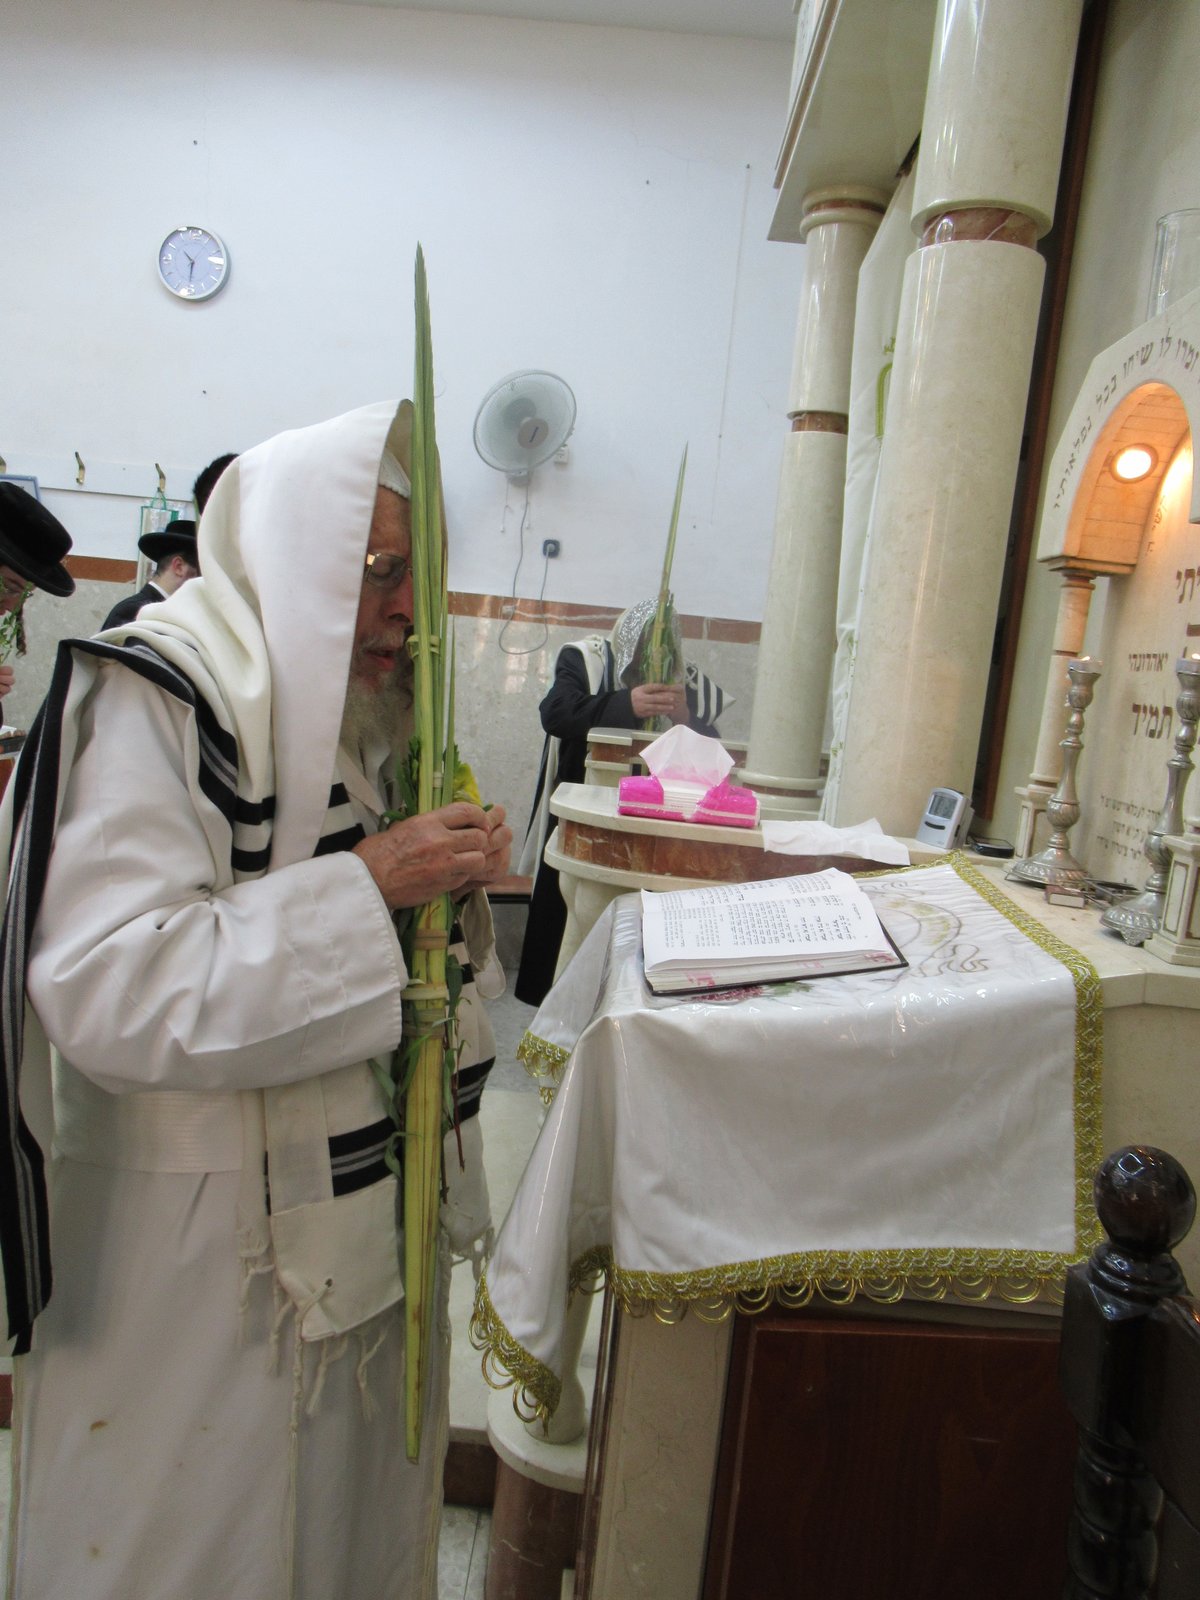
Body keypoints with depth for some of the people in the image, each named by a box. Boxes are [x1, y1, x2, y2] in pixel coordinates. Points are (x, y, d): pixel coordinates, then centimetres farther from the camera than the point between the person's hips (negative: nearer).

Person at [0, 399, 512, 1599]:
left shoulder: (351, 709, 8)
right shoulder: (151, 697, -16)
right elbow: (108, 992, -25)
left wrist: (453, 883, -4)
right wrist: (368, 885, -26)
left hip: (361, 1207, 7)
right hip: (200, 1240, -7)